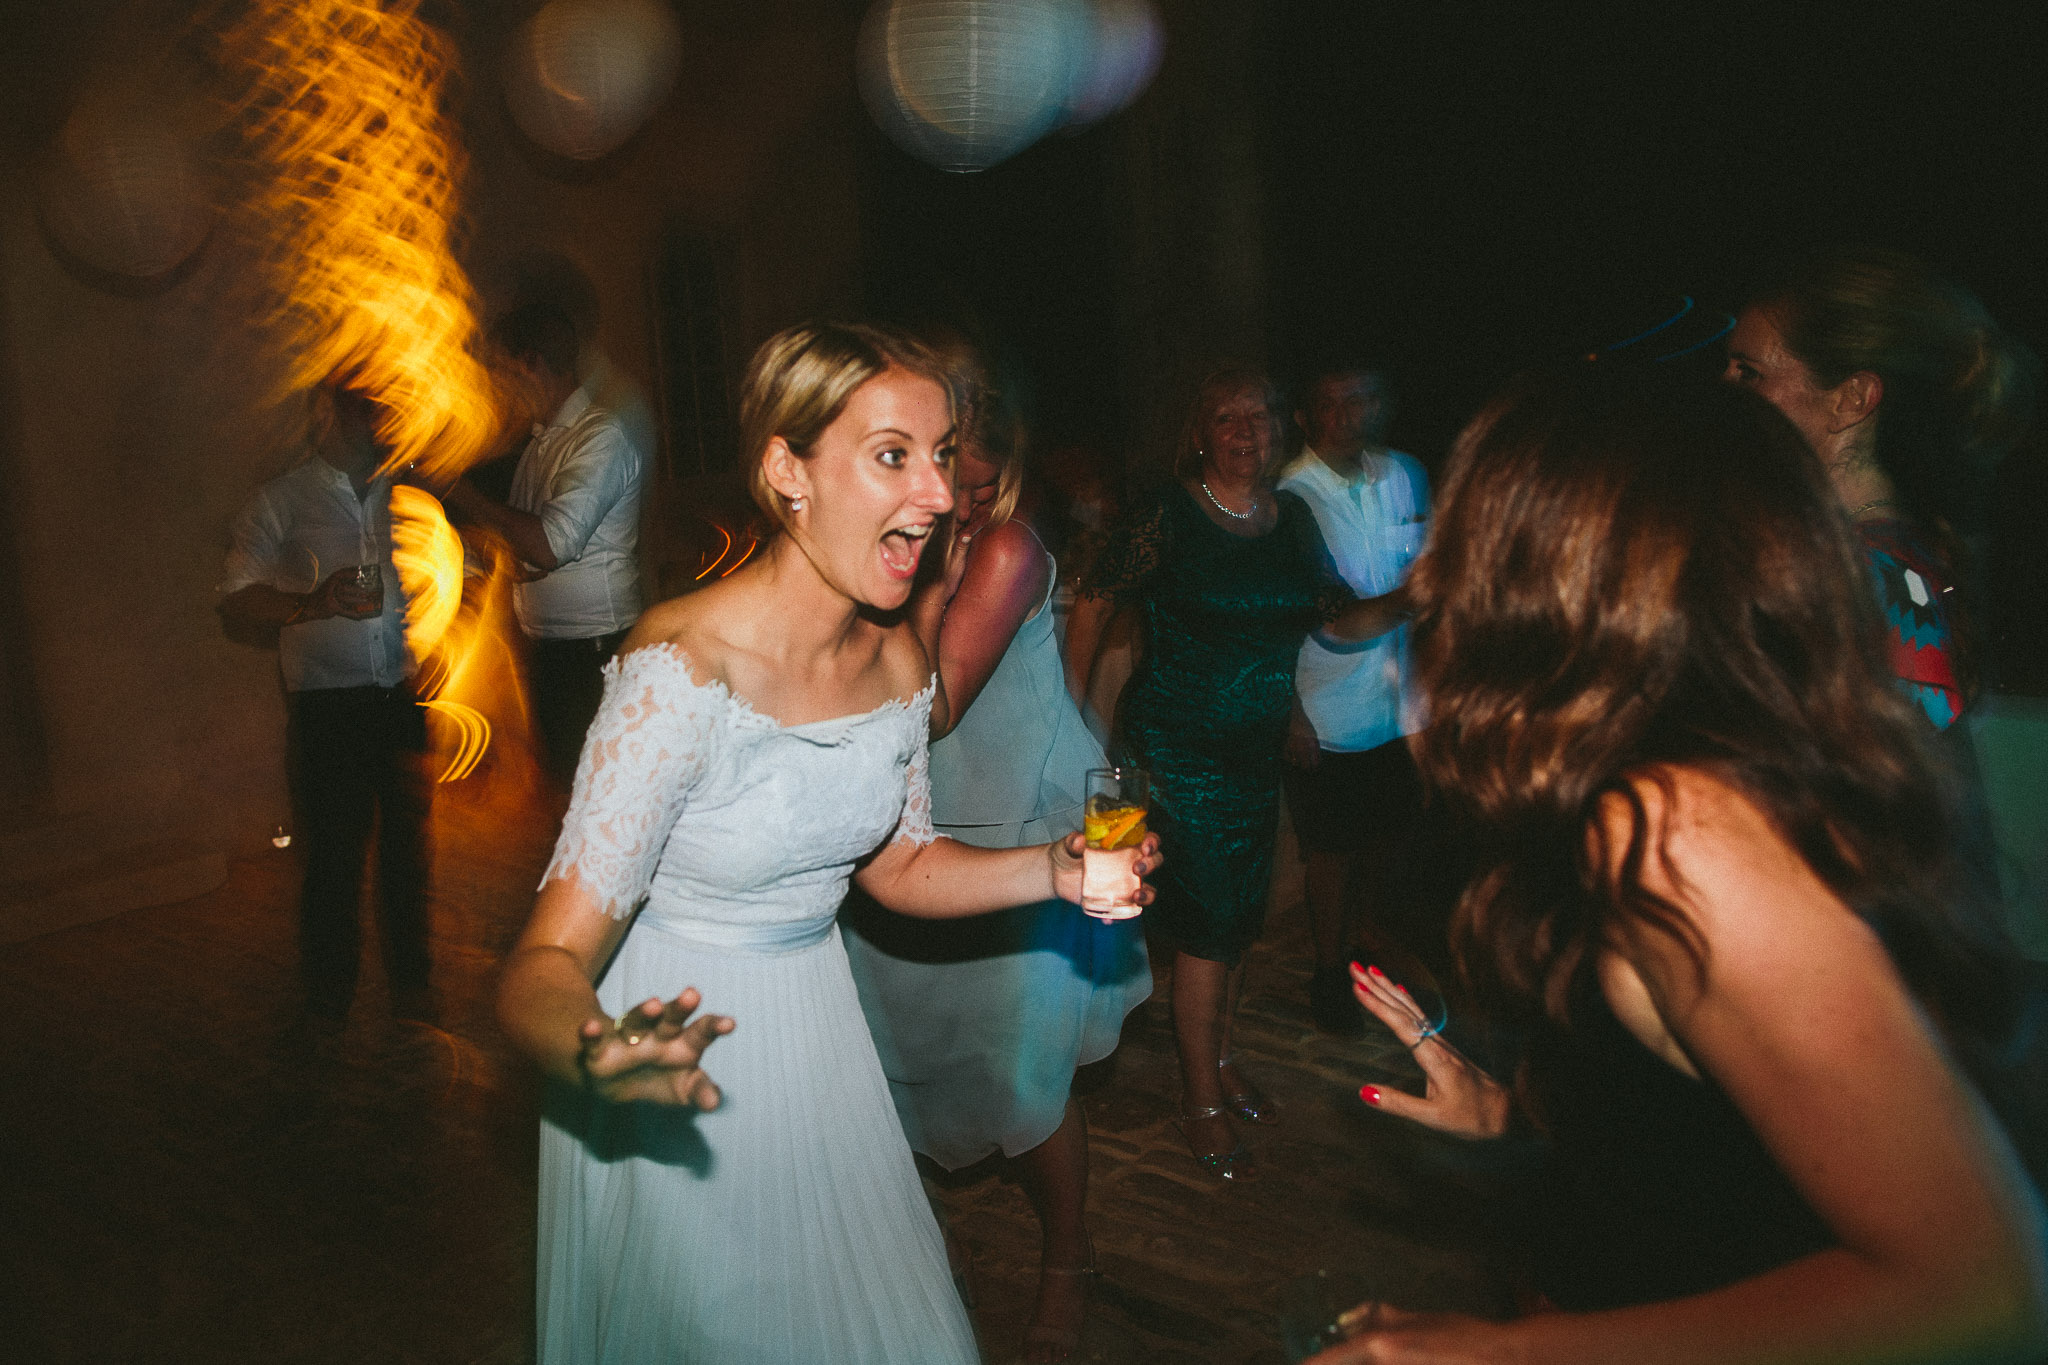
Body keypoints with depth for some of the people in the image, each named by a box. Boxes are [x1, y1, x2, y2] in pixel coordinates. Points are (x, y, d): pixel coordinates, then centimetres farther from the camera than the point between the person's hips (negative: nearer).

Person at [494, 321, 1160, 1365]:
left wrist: (1051, 869, -8)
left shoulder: (897, 659, -7)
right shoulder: (681, 670, -28)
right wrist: (599, 1061, -50)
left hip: (817, 1033, 6)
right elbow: (545, 963, -28)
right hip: (673, 1051, -6)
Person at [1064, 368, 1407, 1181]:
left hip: (1257, 747, 6)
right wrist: (1070, 703, -12)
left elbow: (1339, 620, 6)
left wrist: (1407, 600, -12)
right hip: (1177, 743, -6)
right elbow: (1096, 602, -8)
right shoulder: (1169, 515, -12)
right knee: (1208, 921, -2)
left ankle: (1219, 1058, 39)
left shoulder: (1292, 519, 5)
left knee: (1240, 915, 17)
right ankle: (1202, 1104, 16)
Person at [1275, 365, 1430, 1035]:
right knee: (1332, 849, 10)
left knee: (1391, 835, 19)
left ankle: (1379, 946, 43)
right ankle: (1329, 969, 31)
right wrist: (1288, 712, -12)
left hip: (1400, 705, 5)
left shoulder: (1406, 475, 1)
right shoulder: (1287, 497, -16)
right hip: (1326, 717, -5)